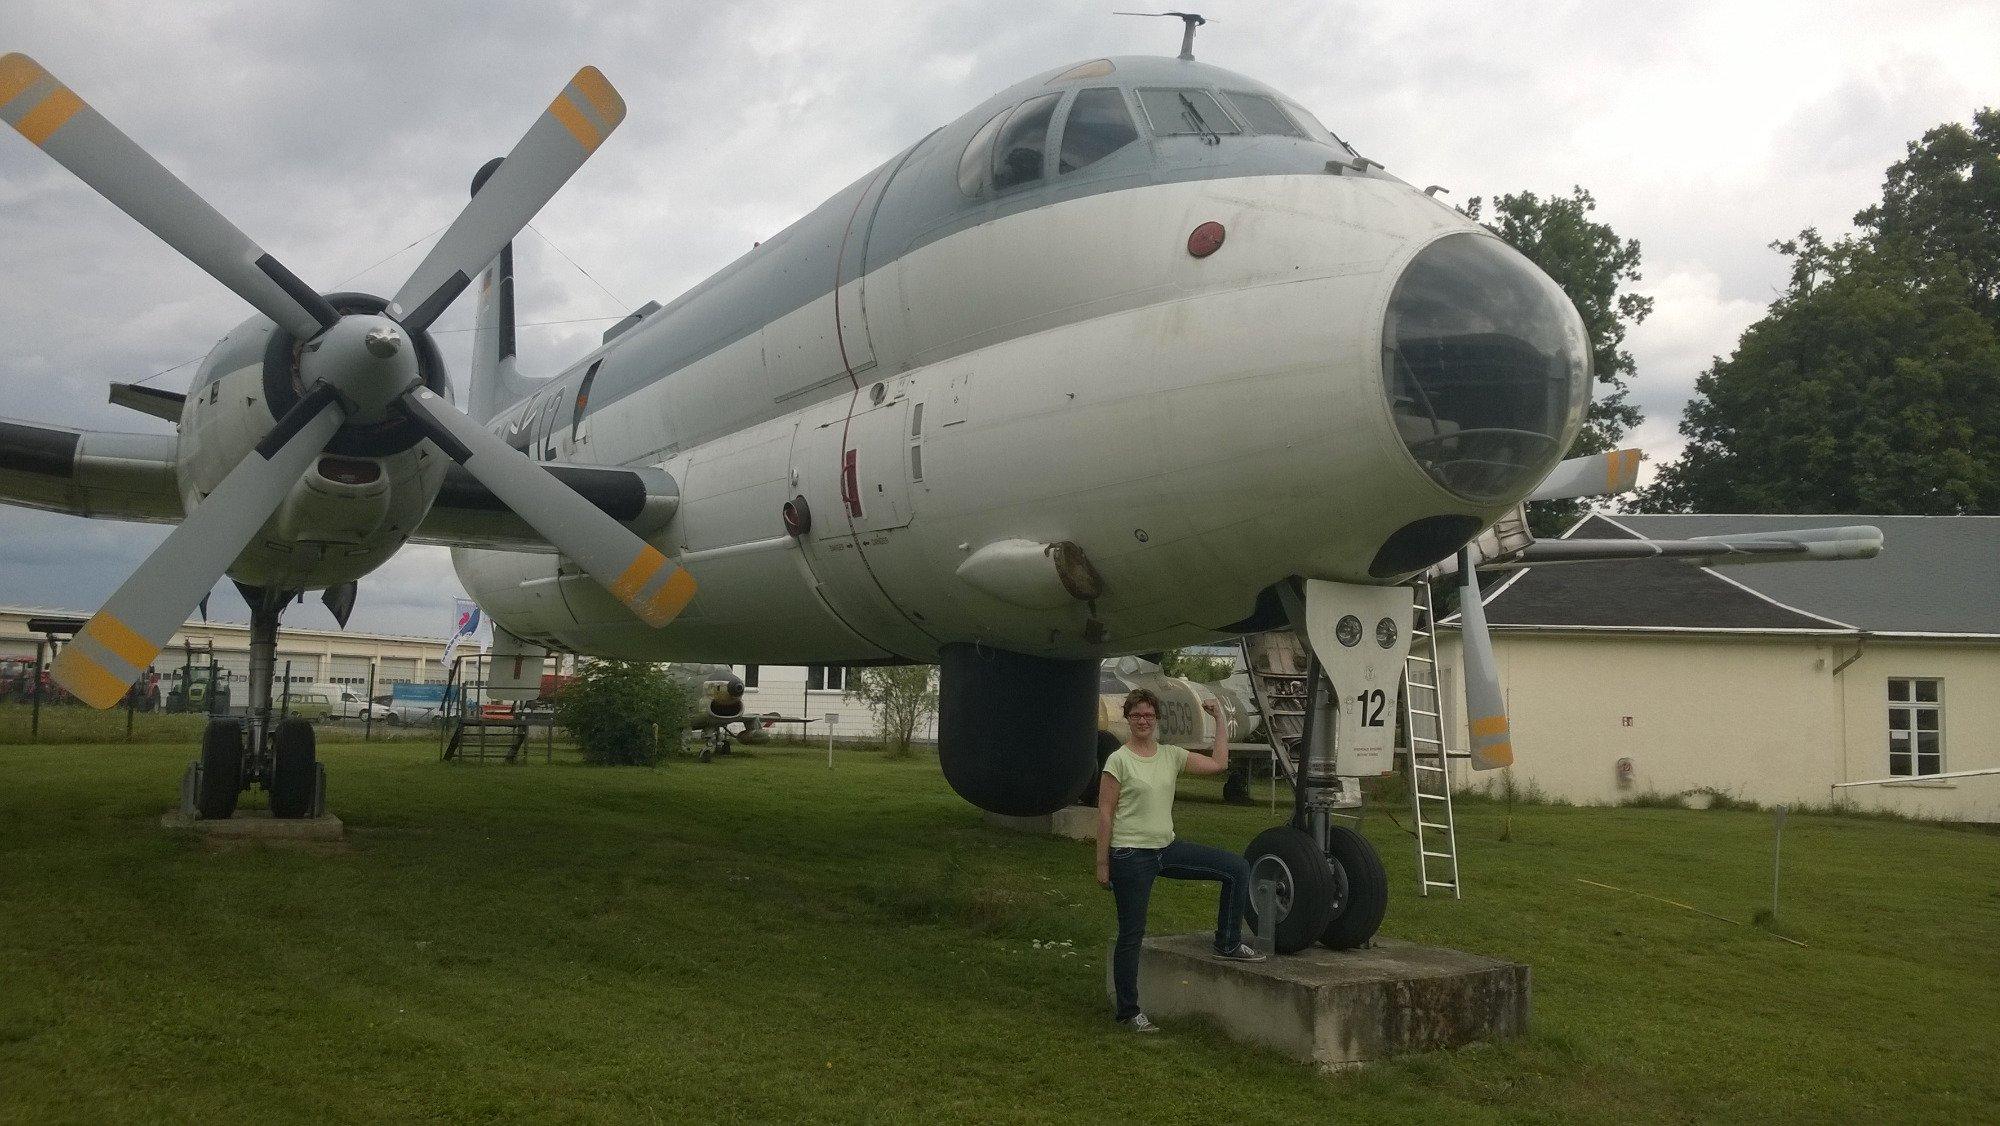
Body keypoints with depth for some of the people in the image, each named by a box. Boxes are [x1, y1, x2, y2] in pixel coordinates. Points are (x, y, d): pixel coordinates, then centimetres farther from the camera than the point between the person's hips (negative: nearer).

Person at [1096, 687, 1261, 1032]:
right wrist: (1102, 864, -9)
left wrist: (1220, 719, 4)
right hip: (1131, 855, -6)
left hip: (1167, 848, 6)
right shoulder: (1118, 761, -10)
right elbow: (1105, 813, -9)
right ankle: (1128, 1011, 16)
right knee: (1131, 934, 2)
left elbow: (1218, 763, 4)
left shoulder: (1171, 755, 6)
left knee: (1237, 868, -1)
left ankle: (1228, 943, 11)